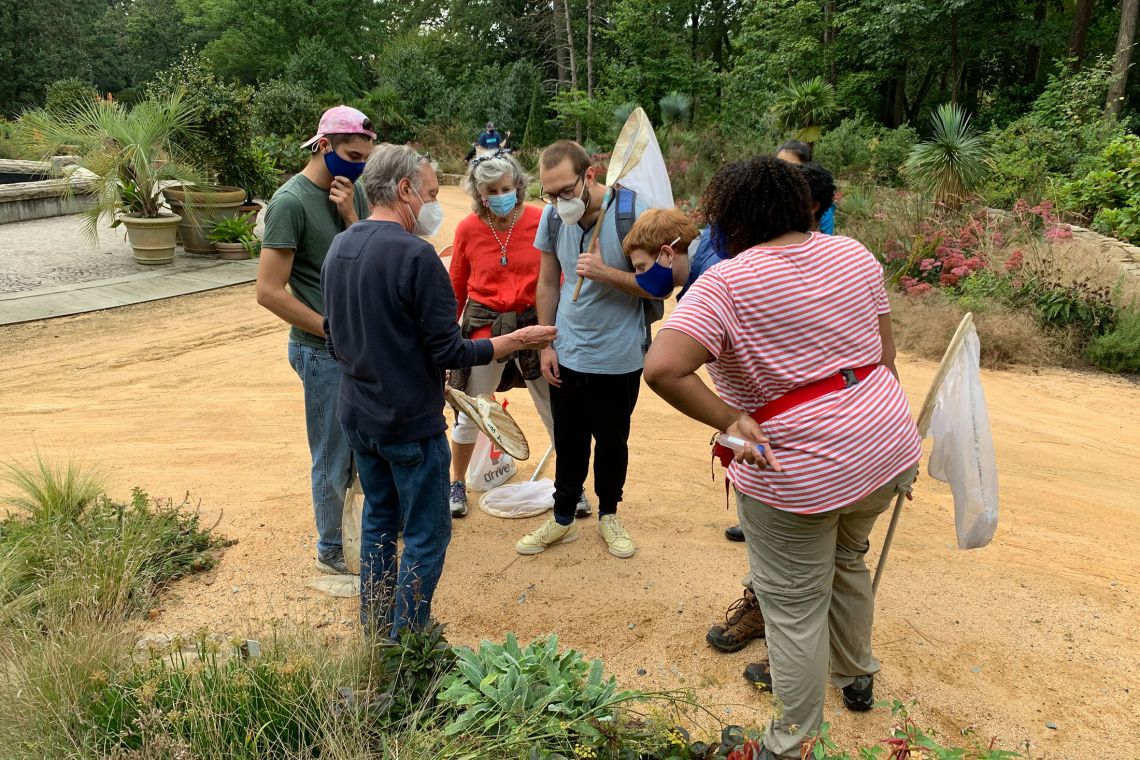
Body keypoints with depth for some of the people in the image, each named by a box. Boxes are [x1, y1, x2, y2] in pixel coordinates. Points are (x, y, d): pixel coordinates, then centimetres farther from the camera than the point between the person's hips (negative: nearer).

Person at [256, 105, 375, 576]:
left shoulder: (352, 193, 6)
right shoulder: (291, 201, -15)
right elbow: (270, 291, -17)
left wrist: (350, 215, -12)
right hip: (322, 351, -6)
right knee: (334, 457, 7)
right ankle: (331, 550, 27)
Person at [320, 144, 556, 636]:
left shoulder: (338, 248, 4)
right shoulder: (415, 254, -22)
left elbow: (336, 343, 12)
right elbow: (450, 354, -20)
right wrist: (517, 341, -9)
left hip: (356, 416, 8)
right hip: (410, 423, -8)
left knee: (379, 519, 23)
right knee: (425, 535, 7)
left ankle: (375, 629, 36)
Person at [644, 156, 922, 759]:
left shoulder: (725, 284, -16)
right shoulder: (852, 254, 2)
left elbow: (661, 368, -30)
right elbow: (885, 353, 8)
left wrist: (728, 419, -20)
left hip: (797, 475, -7)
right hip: (886, 449, 7)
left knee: (795, 608, 10)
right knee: (845, 559, 31)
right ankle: (855, 676, 54)